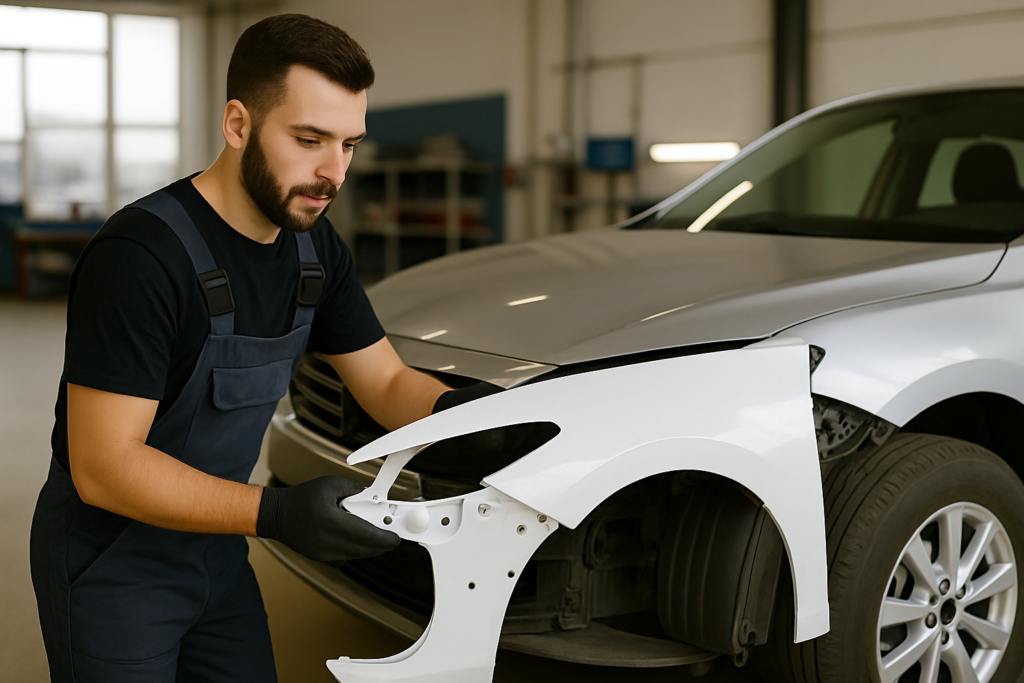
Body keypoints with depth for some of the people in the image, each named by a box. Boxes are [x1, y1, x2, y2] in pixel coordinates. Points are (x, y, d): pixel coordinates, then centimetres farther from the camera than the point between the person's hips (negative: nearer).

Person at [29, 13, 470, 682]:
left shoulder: (316, 247, -3)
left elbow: (386, 381, 3)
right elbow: (103, 468, -30)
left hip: (212, 544, 7)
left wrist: (461, 413, -20)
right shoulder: (141, 255, -28)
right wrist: (276, 513, -40)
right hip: (111, 568, -7)